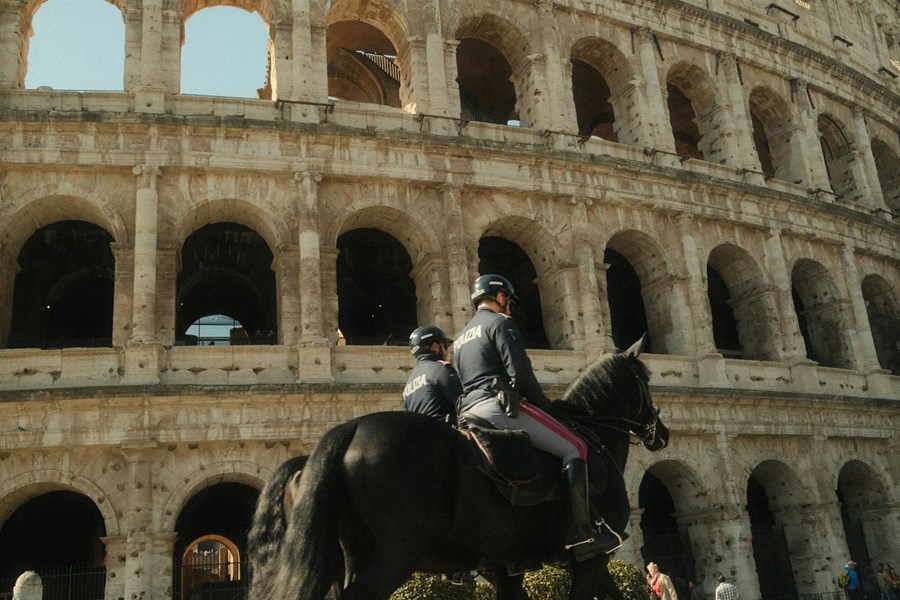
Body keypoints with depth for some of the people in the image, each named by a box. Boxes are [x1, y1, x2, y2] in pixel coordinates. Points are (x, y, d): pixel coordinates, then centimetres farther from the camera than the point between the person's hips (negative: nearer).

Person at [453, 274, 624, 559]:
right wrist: (547, 408, 3)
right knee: (575, 448, -6)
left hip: (469, 413, 9)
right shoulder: (500, 323, 0)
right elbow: (521, 375, -10)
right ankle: (583, 536, -14)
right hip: (499, 406, -9)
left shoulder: (461, 337, 27)